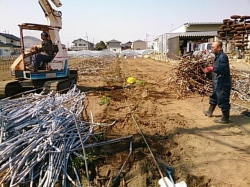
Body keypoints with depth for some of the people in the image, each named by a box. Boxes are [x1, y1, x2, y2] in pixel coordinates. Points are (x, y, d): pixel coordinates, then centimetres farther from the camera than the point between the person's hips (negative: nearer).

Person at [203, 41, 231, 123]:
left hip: (223, 84, -11)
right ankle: (209, 112, 42)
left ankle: (225, 118, 11)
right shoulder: (218, 56, 11)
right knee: (214, 97, 24)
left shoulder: (223, 57, -20)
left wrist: (212, 69, -37)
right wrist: (211, 69, 14)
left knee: (223, 100, -1)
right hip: (218, 83, 11)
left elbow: (223, 69, -31)